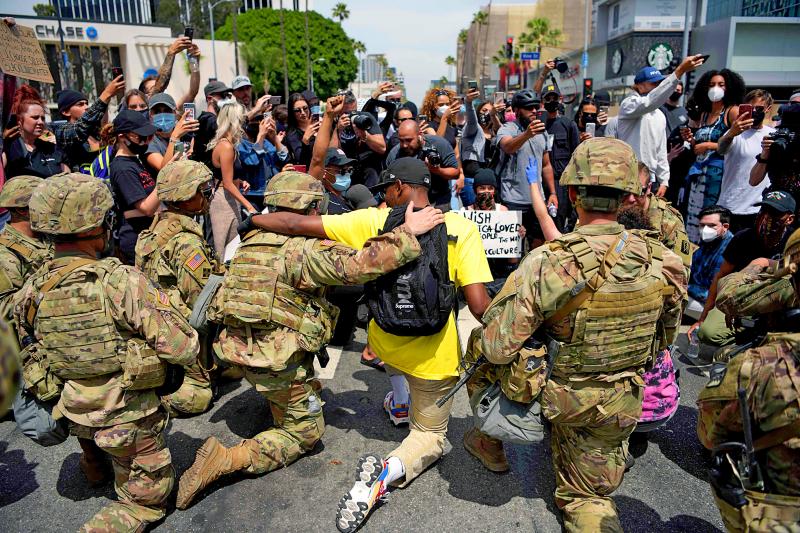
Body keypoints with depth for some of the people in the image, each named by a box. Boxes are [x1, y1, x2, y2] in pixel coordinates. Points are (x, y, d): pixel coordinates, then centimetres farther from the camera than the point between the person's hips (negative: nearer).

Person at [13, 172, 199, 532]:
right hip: (129, 418, -6)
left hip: (76, 415, 7)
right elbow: (184, 350, -29)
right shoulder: (120, 281, -30)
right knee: (148, 501, 14)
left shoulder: (28, 294, -10)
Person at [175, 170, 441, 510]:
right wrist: (407, 233, -26)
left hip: (240, 348, 9)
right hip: (278, 363, -8)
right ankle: (227, 459, -5)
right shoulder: (303, 250, -20)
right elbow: (358, 266, -30)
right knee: (304, 432, 9)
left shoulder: (251, 243, 6)